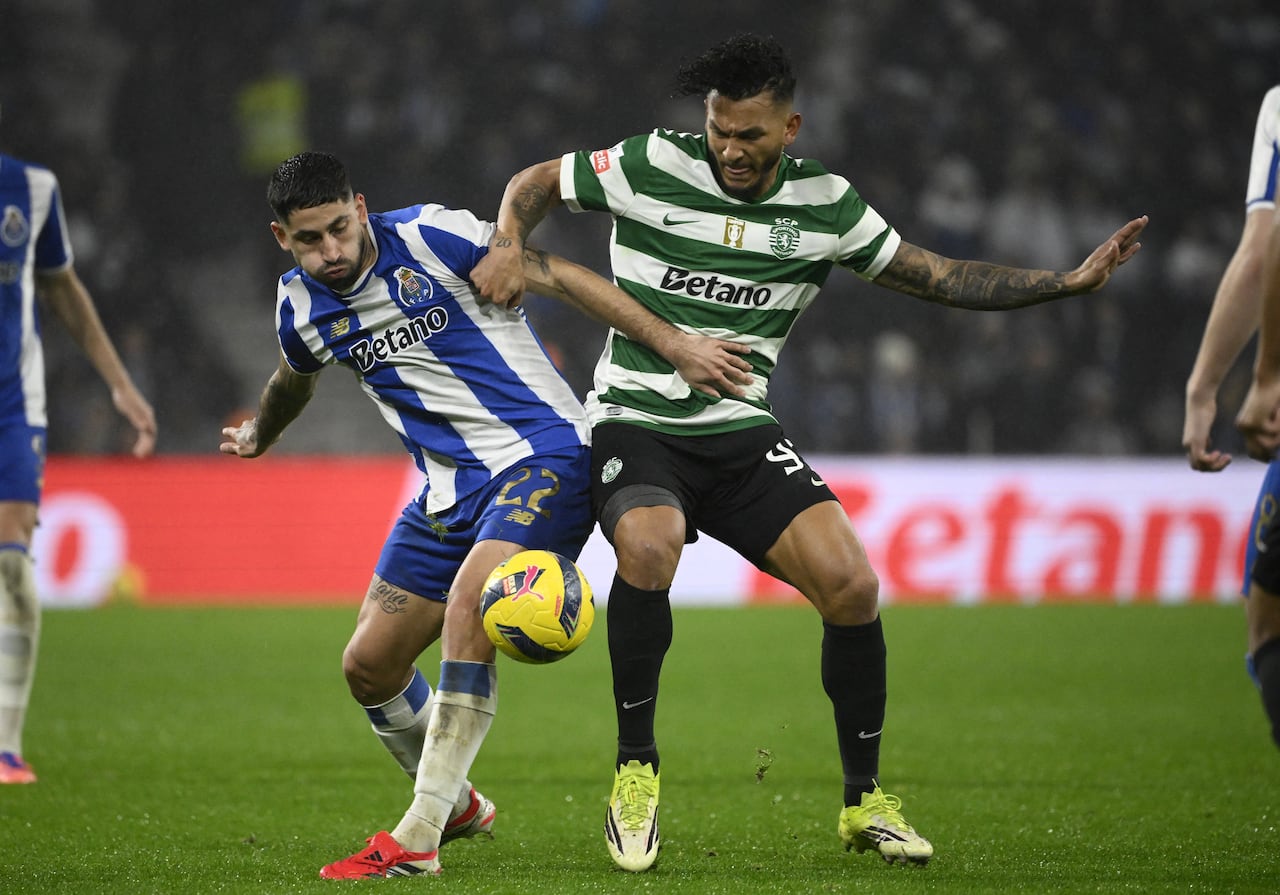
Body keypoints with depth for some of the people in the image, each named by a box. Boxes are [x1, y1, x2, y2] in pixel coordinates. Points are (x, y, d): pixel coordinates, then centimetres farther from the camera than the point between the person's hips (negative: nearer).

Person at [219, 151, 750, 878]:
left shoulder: (432, 237, -13)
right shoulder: (302, 308, 4)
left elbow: (558, 277, -12)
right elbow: (295, 381, 29)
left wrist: (673, 344, -16)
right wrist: (259, 435, 49)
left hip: (542, 454, -7)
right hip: (451, 489, 7)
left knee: (468, 606, -29)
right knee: (370, 667, 5)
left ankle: (418, 840, -28)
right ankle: (457, 806, 32)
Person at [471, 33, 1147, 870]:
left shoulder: (824, 202, 1)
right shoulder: (650, 166, -7)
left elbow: (939, 276, 8)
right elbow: (534, 183, 8)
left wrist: (1069, 281, 0)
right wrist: (509, 246, -13)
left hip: (744, 433, 3)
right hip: (636, 424, -3)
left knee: (851, 582, -16)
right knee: (649, 546, -35)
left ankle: (865, 799, 5)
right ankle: (636, 768, -15)